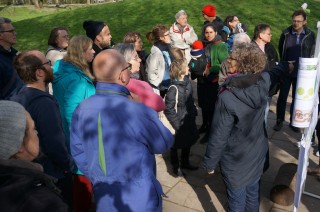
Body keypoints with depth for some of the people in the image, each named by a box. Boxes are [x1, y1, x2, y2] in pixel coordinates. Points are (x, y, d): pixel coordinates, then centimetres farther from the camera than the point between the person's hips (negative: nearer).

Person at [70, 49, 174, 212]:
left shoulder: (81, 110, -10)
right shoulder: (138, 111, -27)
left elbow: (78, 154, 0)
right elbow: (164, 144, -9)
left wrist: (99, 180, 15)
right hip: (139, 198, -4)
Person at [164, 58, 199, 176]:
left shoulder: (187, 81, -2)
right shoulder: (173, 88, -24)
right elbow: (168, 109, -22)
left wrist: (194, 112, 8)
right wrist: (177, 123, -20)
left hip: (190, 119, 7)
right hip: (181, 122, -7)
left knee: (188, 141, 22)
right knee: (177, 144, 12)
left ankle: (185, 163, 45)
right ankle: (176, 166, 34)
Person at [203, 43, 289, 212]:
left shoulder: (227, 97, -30)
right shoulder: (264, 81, -11)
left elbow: (219, 135, -23)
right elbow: (275, 74, 15)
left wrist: (210, 162, -8)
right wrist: (286, 64, 39)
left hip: (236, 160, -6)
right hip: (258, 152, 6)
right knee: (253, 193, 25)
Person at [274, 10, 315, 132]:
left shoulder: (310, 35, -3)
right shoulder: (286, 33, -4)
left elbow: (312, 53, 7)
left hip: (301, 72, 1)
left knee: (297, 98, 10)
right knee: (282, 97, 4)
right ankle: (279, 121, 17)